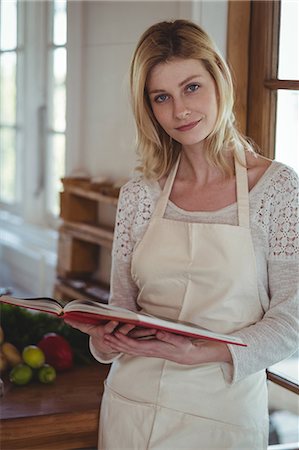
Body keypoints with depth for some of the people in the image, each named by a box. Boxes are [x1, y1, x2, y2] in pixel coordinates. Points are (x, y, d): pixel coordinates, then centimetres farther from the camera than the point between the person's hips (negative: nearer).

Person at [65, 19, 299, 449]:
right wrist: (105, 339, -14)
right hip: (132, 404, 3)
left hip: (224, 410, -3)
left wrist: (207, 353, -22)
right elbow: (122, 305, 8)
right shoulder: (139, 195, 1)